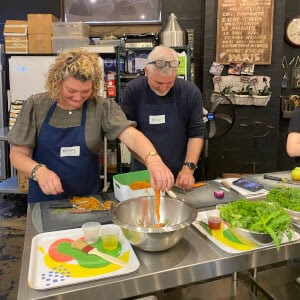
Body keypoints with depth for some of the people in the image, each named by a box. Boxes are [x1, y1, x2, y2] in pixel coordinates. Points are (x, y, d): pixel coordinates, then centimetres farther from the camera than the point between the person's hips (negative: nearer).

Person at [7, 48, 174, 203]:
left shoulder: (102, 107, -11)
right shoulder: (36, 106, -9)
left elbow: (131, 134, -25)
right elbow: (17, 154, -5)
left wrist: (153, 159, -45)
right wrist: (38, 171, -26)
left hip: (88, 198, 0)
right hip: (45, 199, 1)